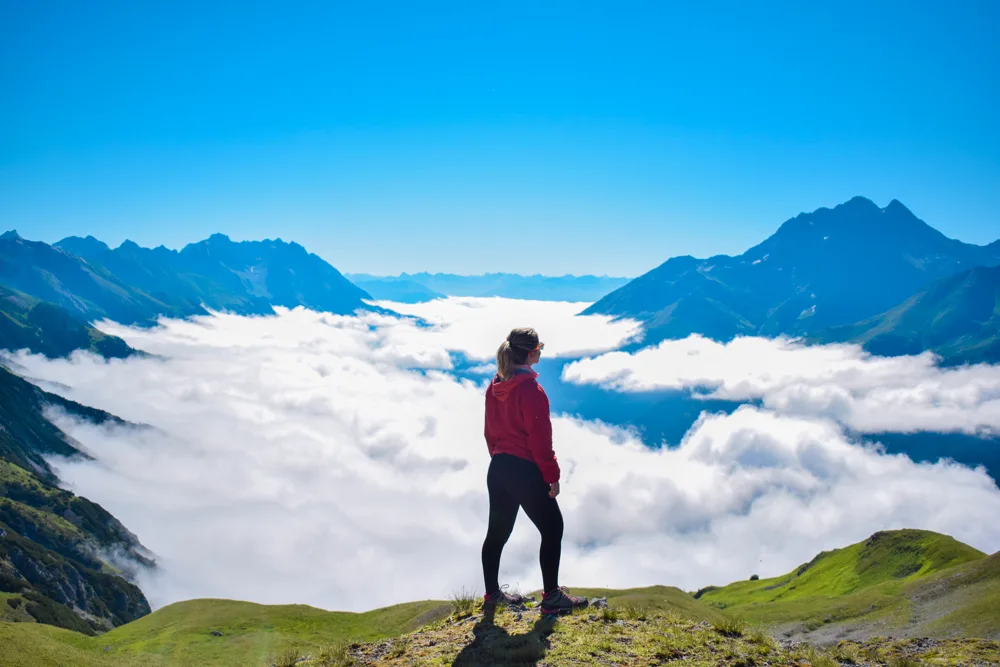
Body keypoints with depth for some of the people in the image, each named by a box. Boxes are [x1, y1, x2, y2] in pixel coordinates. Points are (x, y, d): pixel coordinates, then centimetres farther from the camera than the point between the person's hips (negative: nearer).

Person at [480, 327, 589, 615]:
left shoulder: (495, 388, 5)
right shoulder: (531, 390, -19)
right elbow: (540, 439, -18)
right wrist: (552, 476, -11)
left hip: (498, 469, 8)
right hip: (526, 471, -8)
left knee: (497, 531, 16)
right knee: (552, 528, 6)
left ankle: (492, 593, 27)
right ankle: (551, 597, 10)